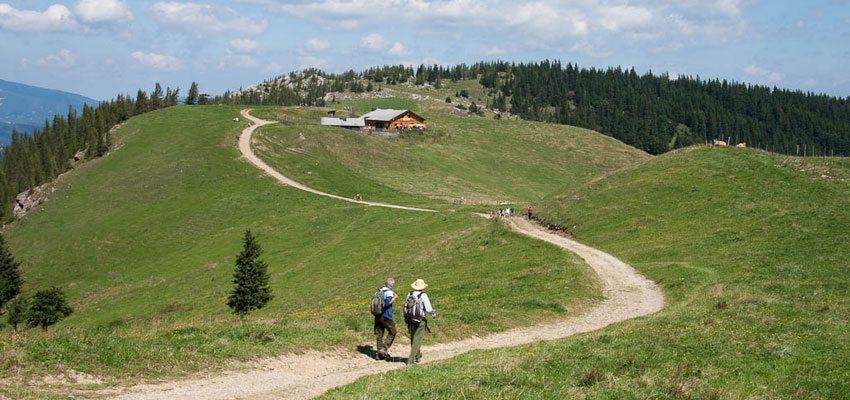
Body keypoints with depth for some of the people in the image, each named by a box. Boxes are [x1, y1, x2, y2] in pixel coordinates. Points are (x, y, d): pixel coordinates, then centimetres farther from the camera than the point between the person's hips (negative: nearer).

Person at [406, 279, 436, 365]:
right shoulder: (423, 295, -13)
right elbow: (429, 309, -14)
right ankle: (411, 360, -6)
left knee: (413, 339, 20)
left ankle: (417, 356, 38)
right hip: (420, 321, -6)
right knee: (417, 341, 0)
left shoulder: (409, 294, 2)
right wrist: (434, 314, 6)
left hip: (410, 320, 6)